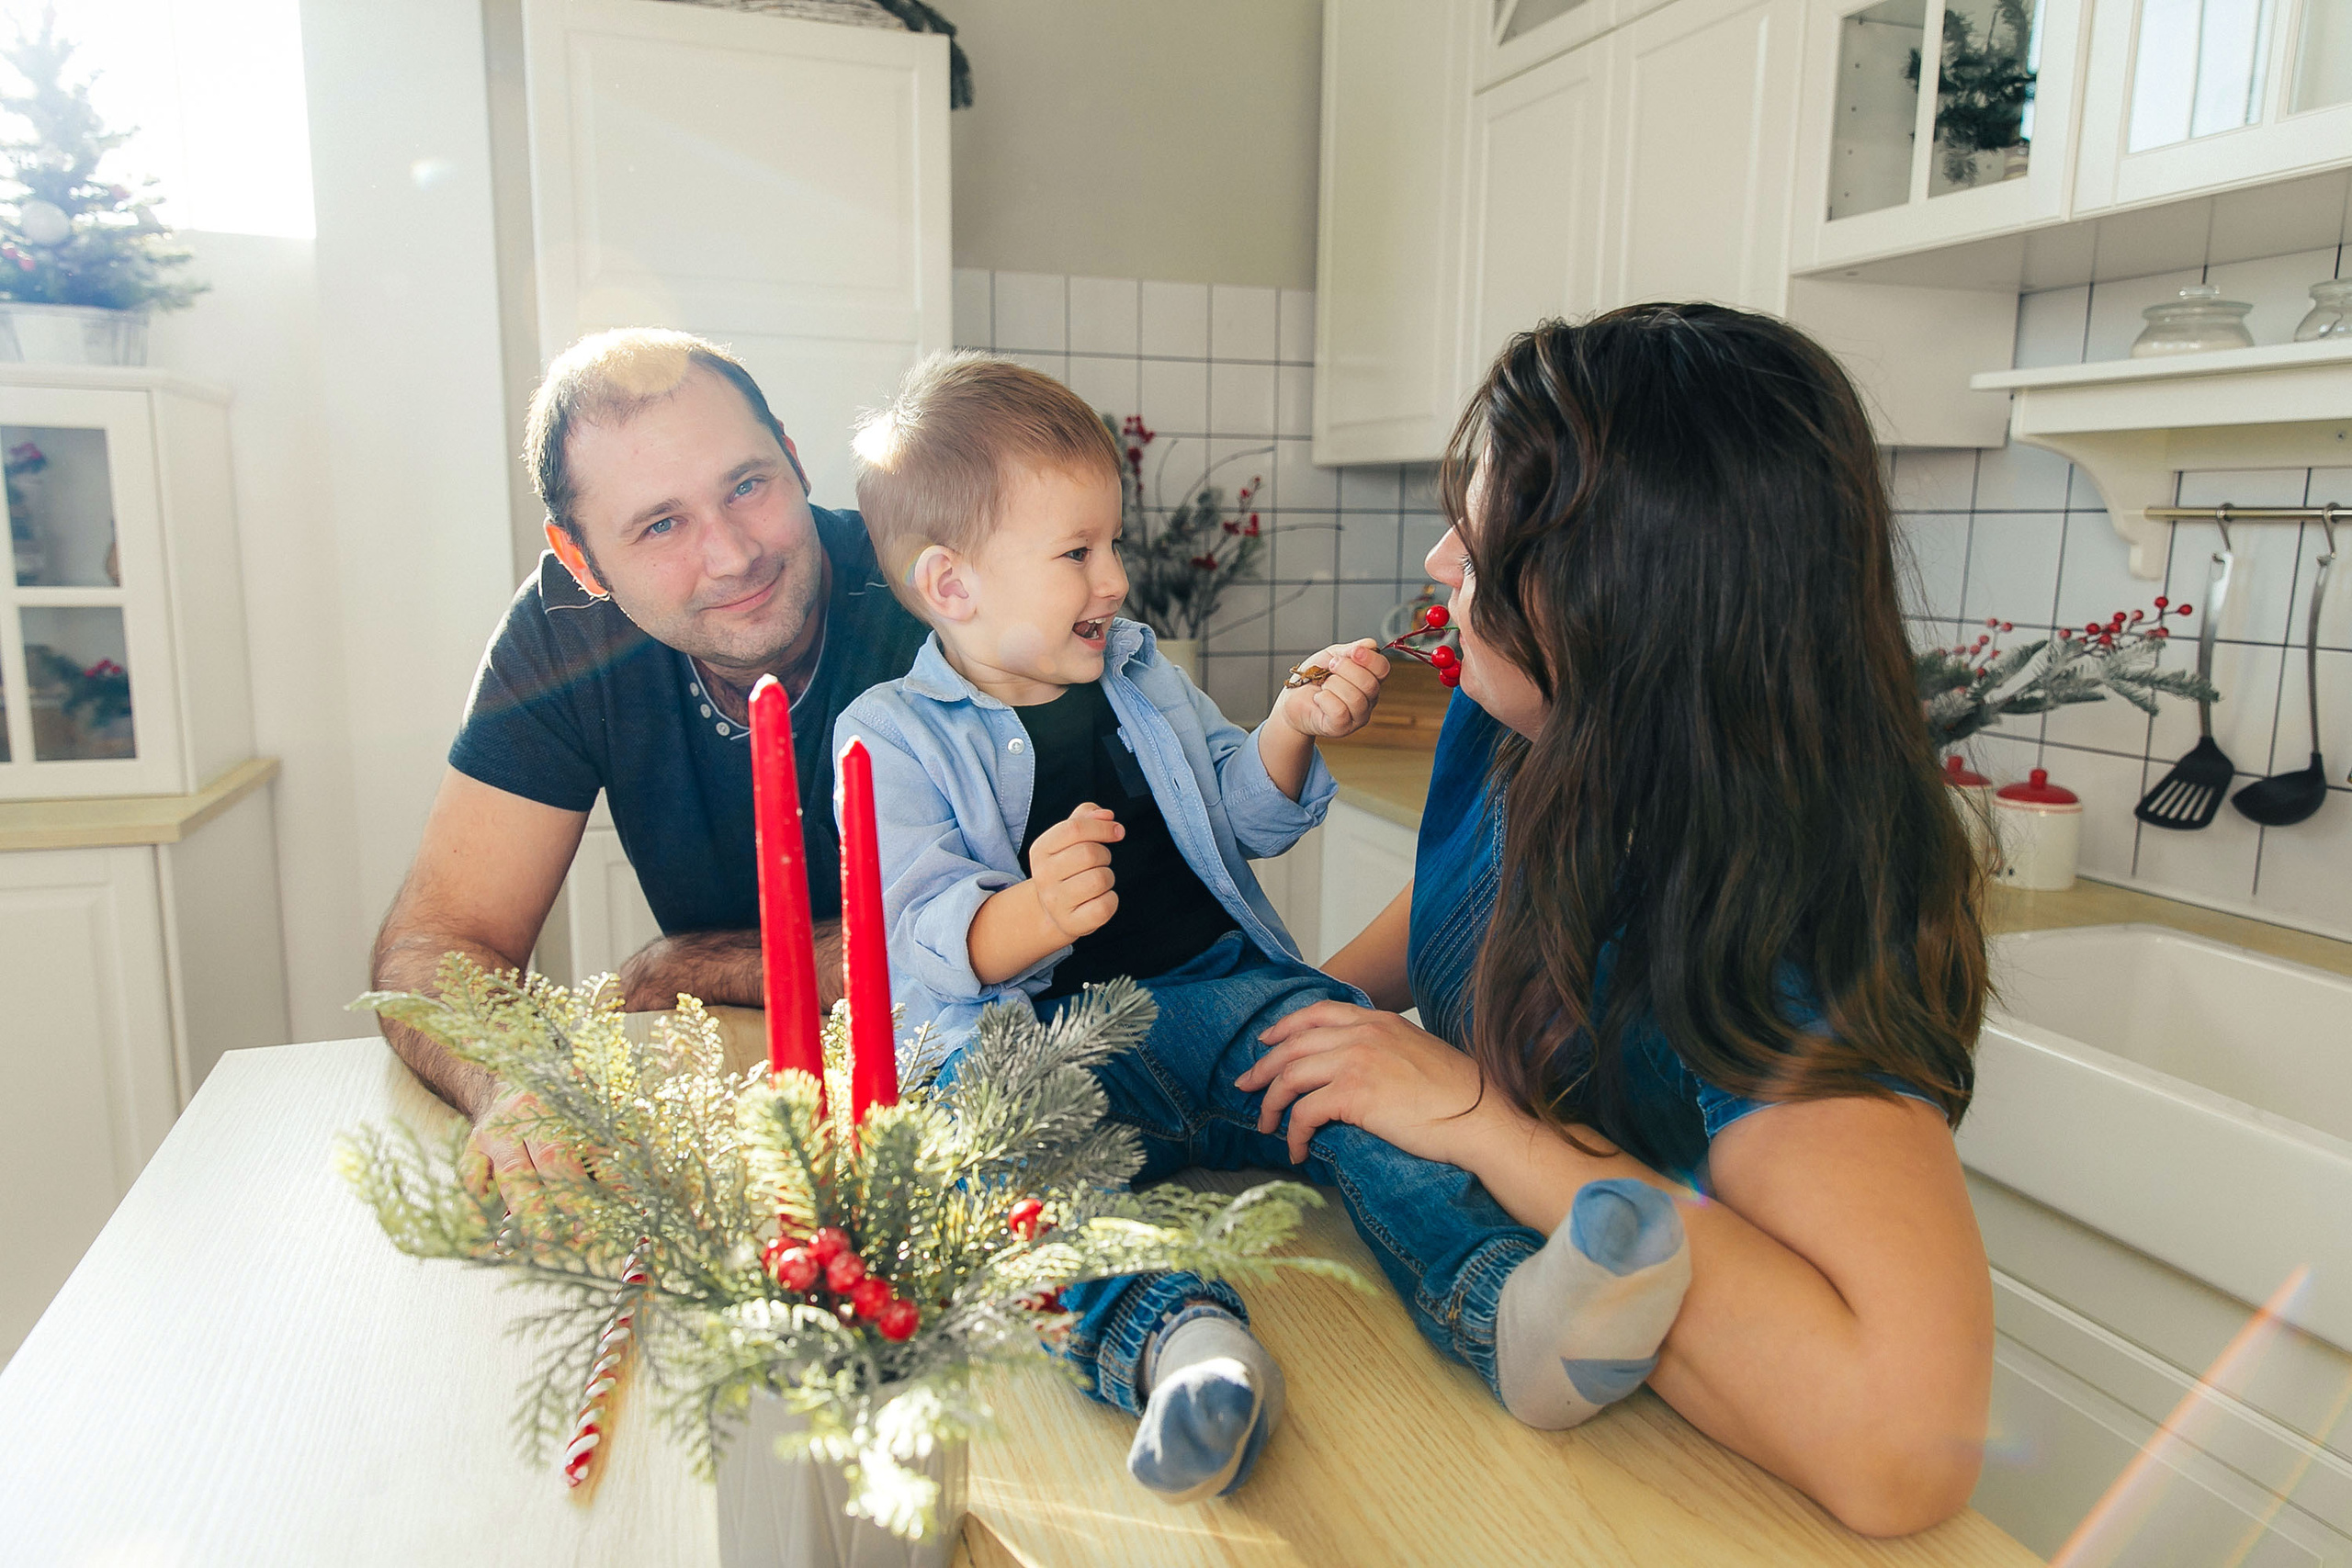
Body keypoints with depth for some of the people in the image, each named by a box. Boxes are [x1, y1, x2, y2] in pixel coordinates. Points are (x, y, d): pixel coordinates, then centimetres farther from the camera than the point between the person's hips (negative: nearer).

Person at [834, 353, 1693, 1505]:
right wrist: (1036, 915, -32)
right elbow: (926, 943, -9)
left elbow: (1245, 820, 25)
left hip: (1215, 992, 4)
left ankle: (1505, 1298, -46)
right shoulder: (891, 738, 2)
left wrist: (1290, 728, 4)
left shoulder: (1138, 670, 20)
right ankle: (1175, 1340, -59)